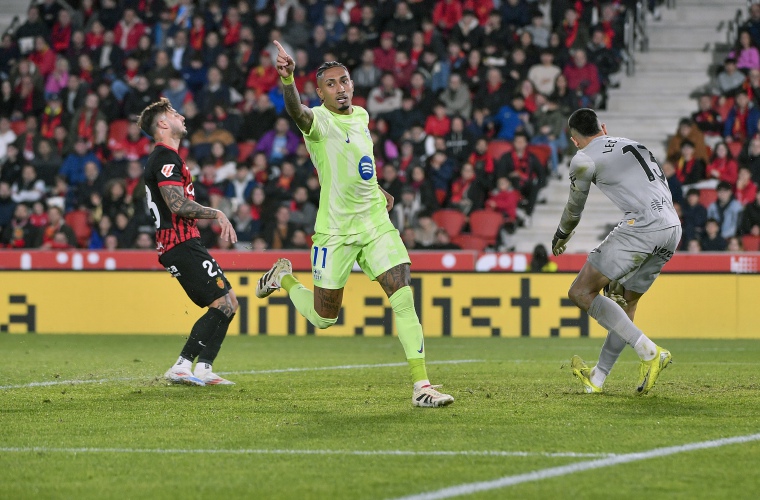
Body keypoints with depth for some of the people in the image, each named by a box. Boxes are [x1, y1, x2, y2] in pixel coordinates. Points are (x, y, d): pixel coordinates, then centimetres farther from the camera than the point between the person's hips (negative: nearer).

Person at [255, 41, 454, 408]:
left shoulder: (360, 116, 8)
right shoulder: (319, 120, -14)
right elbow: (297, 111, -41)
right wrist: (288, 80, -60)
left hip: (377, 225, 5)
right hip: (336, 232, -5)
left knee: (404, 300, -11)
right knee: (323, 318, 6)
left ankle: (421, 386, -11)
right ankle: (284, 276, 37)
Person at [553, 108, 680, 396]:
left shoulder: (584, 159, 7)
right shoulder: (634, 146, 27)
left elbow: (574, 209, 19)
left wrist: (561, 237, 43)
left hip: (642, 226, -8)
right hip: (673, 228, 8)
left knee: (581, 292, -4)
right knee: (626, 301, 21)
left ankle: (649, 352, -13)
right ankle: (597, 378, 26)